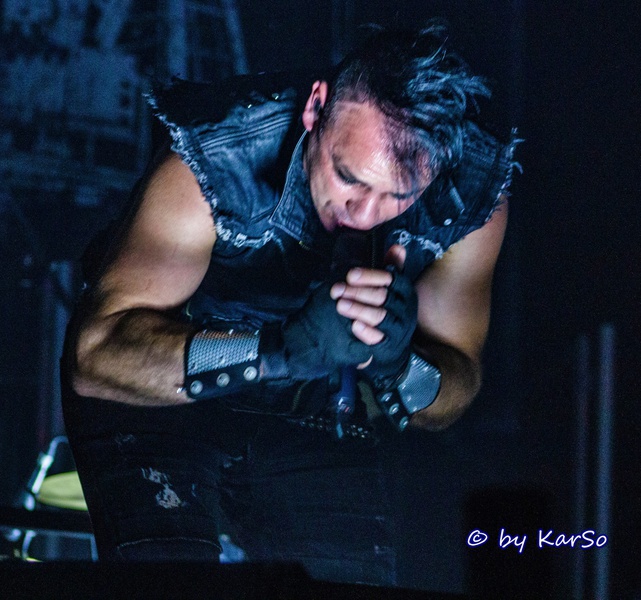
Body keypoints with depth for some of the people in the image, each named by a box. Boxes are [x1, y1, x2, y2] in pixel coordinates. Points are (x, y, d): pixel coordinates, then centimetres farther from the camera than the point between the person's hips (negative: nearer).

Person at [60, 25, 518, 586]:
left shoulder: (473, 193, -20)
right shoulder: (216, 159, -30)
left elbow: (456, 389, -9)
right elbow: (93, 354, -36)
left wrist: (400, 370, -35)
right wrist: (278, 350, -50)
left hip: (324, 428, 4)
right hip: (158, 400, -3)